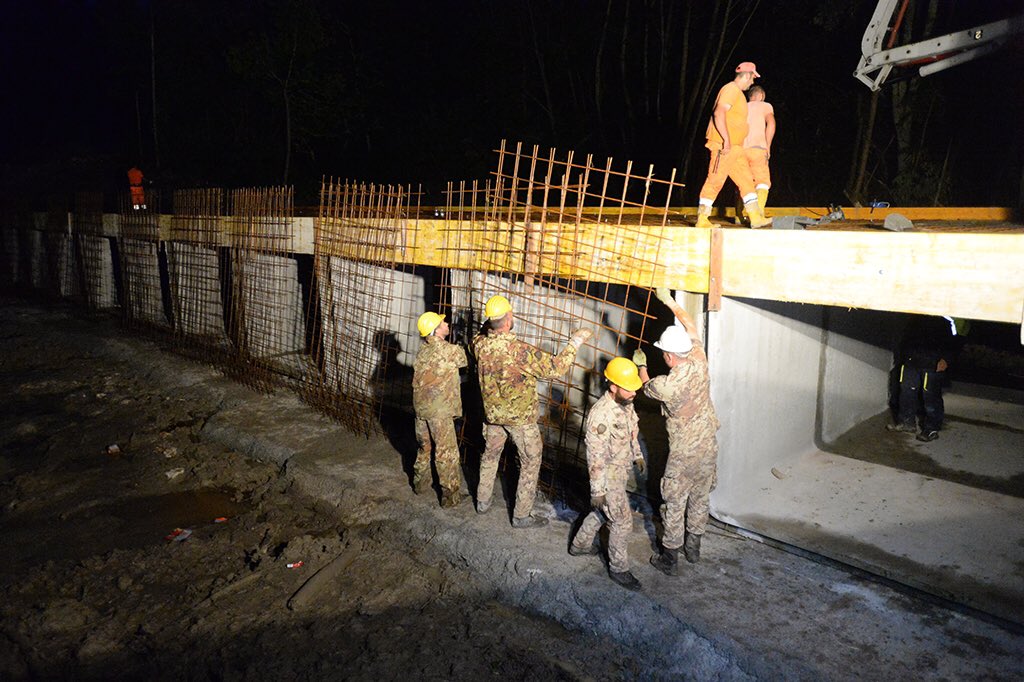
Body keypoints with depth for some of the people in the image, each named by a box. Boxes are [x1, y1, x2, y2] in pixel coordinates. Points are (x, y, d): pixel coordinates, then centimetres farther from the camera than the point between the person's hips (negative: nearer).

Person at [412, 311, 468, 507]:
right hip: (439, 410, -7)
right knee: (447, 453, 3)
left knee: (424, 446, 23)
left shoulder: (423, 350, 5)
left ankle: (420, 484, 37)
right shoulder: (450, 351, -16)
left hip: (419, 406, 7)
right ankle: (450, 496, 10)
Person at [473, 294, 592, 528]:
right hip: (521, 417, -5)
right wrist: (575, 341, -18)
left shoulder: (480, 344, -14)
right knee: (530, 463, 12)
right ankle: (521, 516, 20)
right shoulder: (519, 350, -32)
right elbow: (554, 368, -25)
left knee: (490, 455, 26)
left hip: (492, 413, 6)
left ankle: (482, 501, 40)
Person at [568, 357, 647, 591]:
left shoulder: (625, 403, -5)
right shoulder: (600, 415, -32)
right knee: (622, 521, 3)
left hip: (621, 470, 9)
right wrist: (597, 490, -21)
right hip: (608, 475, -8)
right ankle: (619, 568, 22)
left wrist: (637, 455, 22)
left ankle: (580, 545, 44)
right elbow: (595, 457, -26)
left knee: (602, 512, 24)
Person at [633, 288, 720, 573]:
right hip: (708, 448, 6)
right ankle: (693, 547, 39)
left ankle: (669, 558, 22)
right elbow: (691, 326, 4)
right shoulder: (699, 362, -13)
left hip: (683, 455, -6)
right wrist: (669, 301, 11)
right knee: (699, 499, 22)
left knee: (675, 506, 10)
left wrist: (641, 365, 20)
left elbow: (646, 386, 1)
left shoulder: (666, 385, -25)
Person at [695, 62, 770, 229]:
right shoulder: (731, 89, -9)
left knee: (747, 181, 7)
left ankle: (756, 217, 8)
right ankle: (702, 219, -5)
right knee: (715, 181, -9)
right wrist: (727, 140, -26)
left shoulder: (738, 93, 22)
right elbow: (719, 114, -21)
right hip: (723, 146, -10)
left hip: (735, 148, 10)